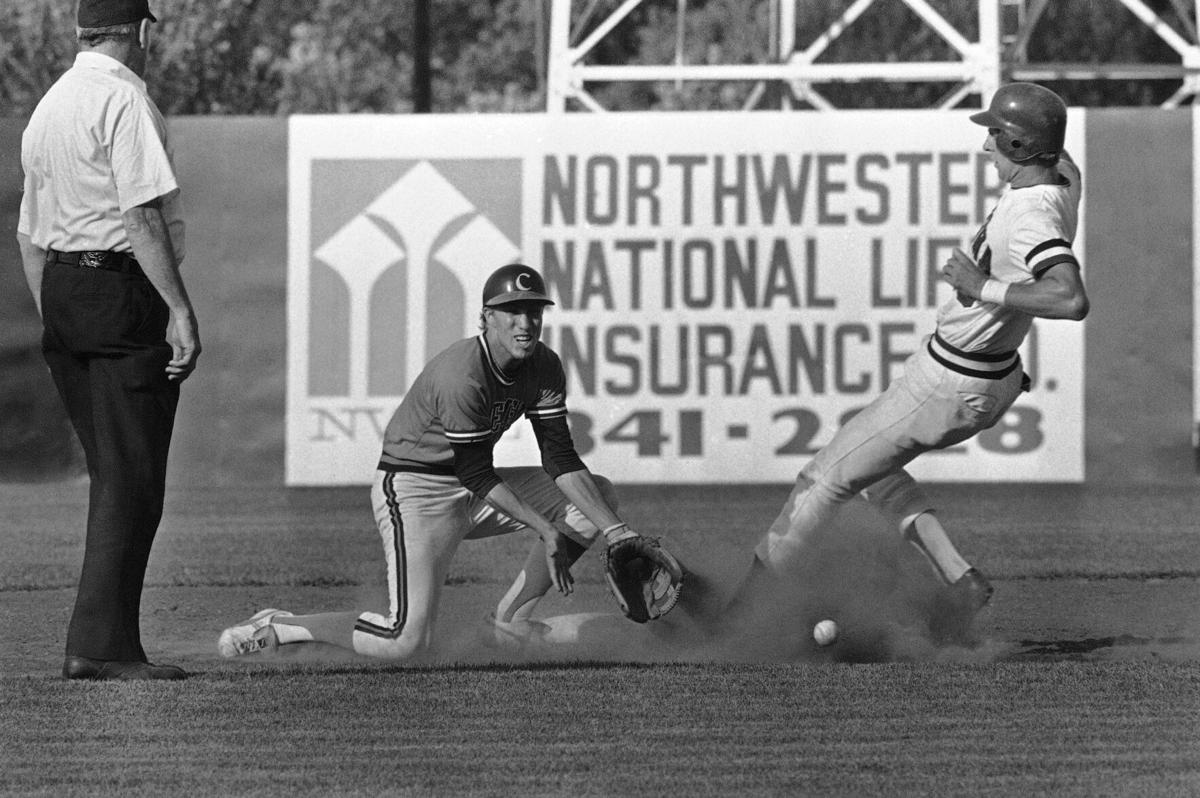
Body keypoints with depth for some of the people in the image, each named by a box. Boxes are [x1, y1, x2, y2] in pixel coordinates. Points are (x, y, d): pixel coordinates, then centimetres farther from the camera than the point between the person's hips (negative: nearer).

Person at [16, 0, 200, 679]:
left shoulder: (49, 106, 18)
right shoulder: (124, 98, -10)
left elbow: (29, 235, 19)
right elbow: (142, 214, -19)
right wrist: (181, 308, -20)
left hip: (61, 293, 9)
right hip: (124, 292, -9)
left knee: (113, 480, 13)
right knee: (132, 481, -7)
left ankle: (102, 644, 12)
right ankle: (102, 643, -11)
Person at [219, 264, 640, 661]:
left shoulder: (543, 367, -3)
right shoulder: (462, 377, -28)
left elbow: (560, 458, -2)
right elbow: (477, 476, -23)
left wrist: (615, 529, -12)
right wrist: (545, 530, -22)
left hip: (472, 488, 9)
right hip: (415, 491, -9)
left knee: (597, 493, 3)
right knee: (406, 641, -24)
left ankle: (509, 621, 8)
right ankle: (275, 628, -4)